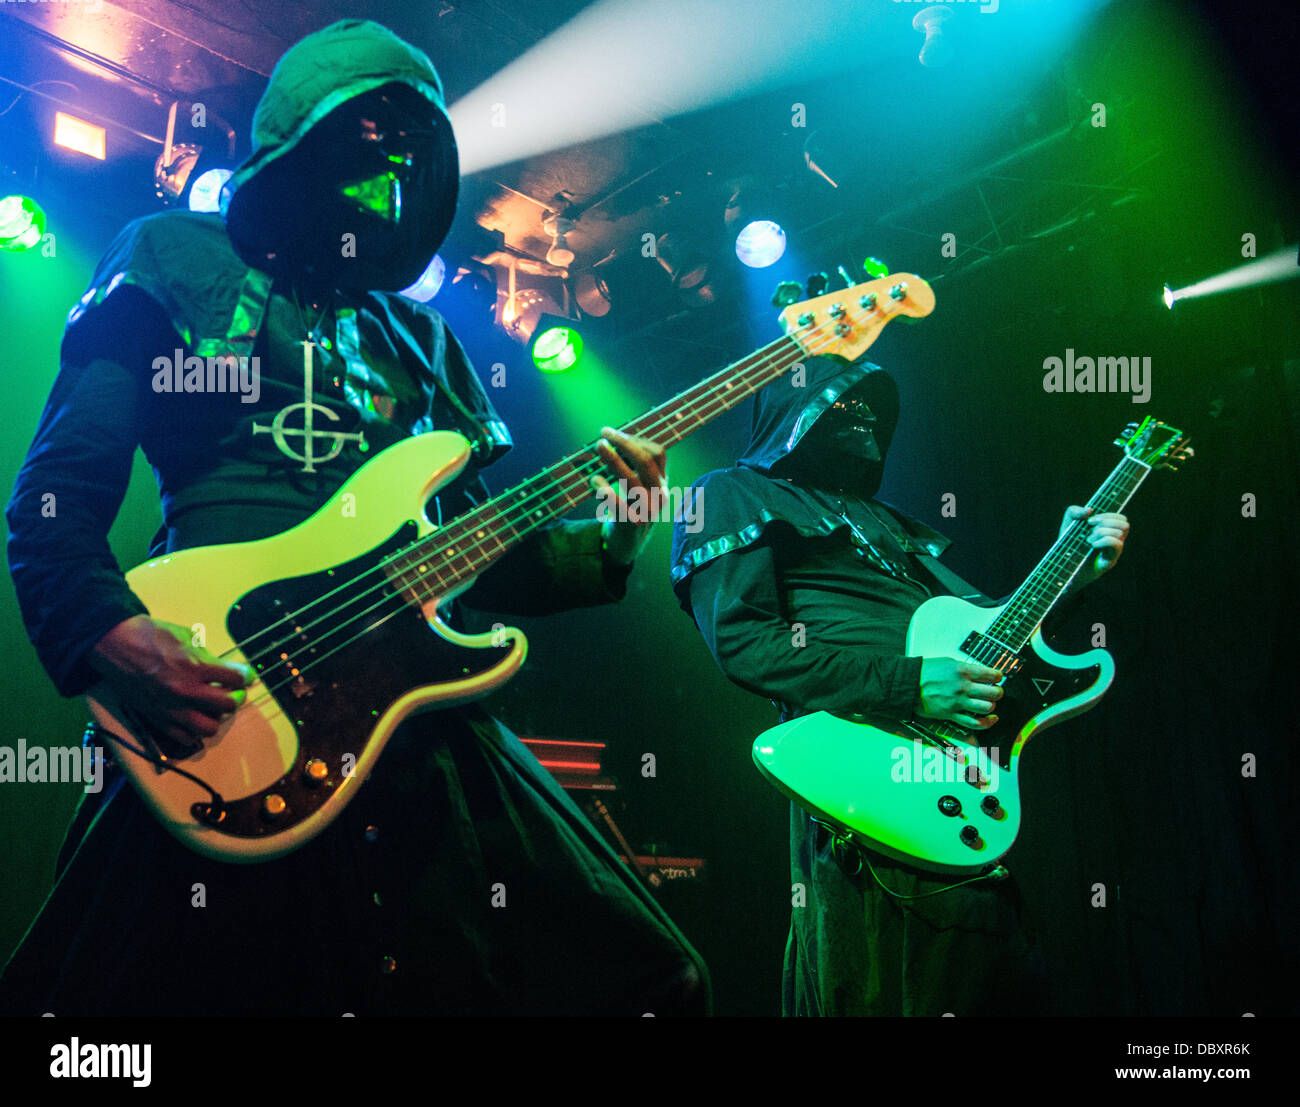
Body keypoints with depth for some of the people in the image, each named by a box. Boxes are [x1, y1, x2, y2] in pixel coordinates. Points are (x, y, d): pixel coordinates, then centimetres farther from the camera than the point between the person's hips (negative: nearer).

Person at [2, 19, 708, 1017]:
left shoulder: (416, 338, 21)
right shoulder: (175, 266, 7)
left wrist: (606, 543, 2)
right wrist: (111, 634, -18)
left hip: (423, 735, 5)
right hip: (216, 727, -4)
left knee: (646, 982, 2)